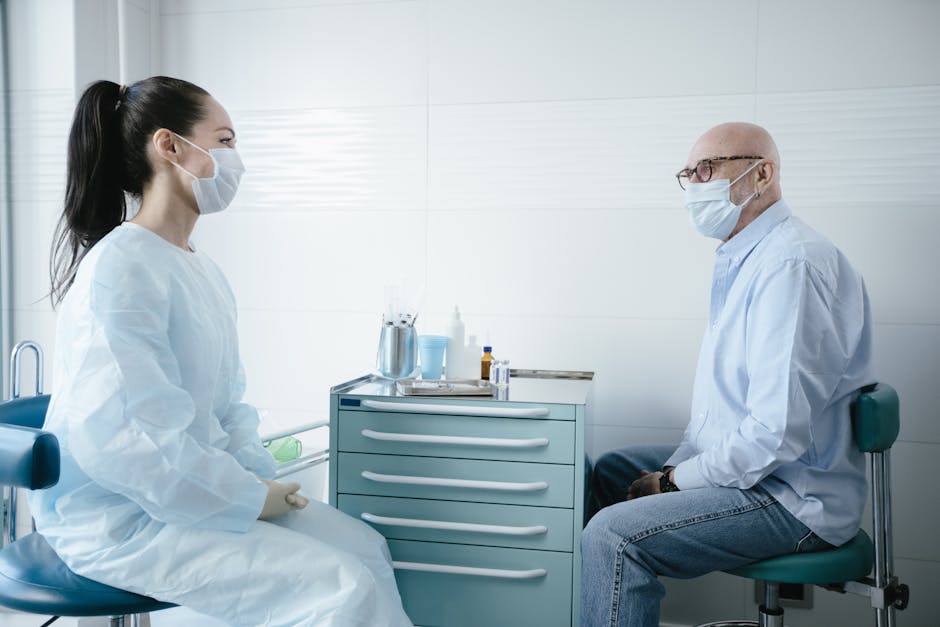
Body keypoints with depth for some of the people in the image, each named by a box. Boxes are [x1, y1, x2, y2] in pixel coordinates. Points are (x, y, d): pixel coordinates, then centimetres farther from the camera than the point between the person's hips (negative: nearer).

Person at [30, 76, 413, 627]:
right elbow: (126, 441, -26)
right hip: (121, 519, -9)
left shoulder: (204, 270, 10)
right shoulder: (119, 269, -19)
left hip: (196, 492, 9)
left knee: (365, 546, 1)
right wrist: (250, 499, -17)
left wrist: (260, 476, 0)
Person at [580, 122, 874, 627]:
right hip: (739, 461, 11)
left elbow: (778, 430, -29)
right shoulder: (744, 259, 12)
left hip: (793, 499, -11)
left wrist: (676, 481, -16)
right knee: (610, 471, 22)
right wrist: (677, 464, 4)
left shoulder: (791, 264, -23)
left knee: (614, 535, -26)